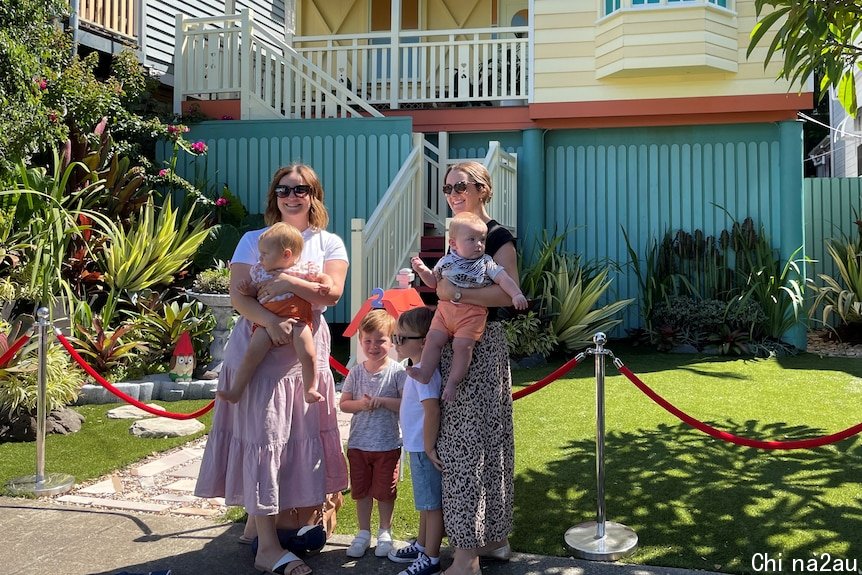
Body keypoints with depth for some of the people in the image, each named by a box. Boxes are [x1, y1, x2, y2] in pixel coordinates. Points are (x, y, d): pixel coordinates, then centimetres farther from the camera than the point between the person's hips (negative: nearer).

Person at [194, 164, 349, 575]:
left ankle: (261, 520, 23)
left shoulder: (329, 244, 8)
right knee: (263, 435, -7)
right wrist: (270, 321, -24)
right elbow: (237, 296, -6)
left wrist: (289, 282, -21)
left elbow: (332, 294, -8)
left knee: (300, 434, 5)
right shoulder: (254, 240, 5)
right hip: (259, 349, -3)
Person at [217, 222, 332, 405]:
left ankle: (311, 389, -7)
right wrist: (247, 290, 1)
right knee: (252, 353, -13)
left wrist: (324, 286, -7)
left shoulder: (304, 269, 4)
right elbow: (254, 292, 23)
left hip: (296, 319, -2)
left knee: (307, 354, -20)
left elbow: (325, 278, 14)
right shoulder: (259, 271, 14)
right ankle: (236, 391, -5)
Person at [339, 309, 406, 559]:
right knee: (361, 491, 13)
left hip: (388, 444, -3)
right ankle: (363, 533, 29)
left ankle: (385, 532, 28)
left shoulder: (397, 372, -10)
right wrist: (360, 404, -16)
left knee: (385, 492, 9)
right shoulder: (356, 372, 0)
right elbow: (344, 403, 4)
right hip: (358, 443, 3)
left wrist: (383, 401, -23)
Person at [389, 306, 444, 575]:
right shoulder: (418, 369, 10)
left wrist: (428, 448, -23)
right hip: (417, 447, 10)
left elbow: (432, 410, -28)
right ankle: (421, 546, 37)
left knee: (432, 504, 2)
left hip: (424, 449, -10)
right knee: (425, 502, 22)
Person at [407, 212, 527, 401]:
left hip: (472, 312, -3)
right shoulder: (446, 262, 8)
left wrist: (516, 295, -18)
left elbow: (503, 279, -4)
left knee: (462, 344, -13)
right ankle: (425, 374, 4)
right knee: (434, 339, -5)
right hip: (446, 308, 4)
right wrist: (422, 270, 2)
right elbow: (434, 281, 19)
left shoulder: (486, 263, 0)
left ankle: (452, 382, -3)